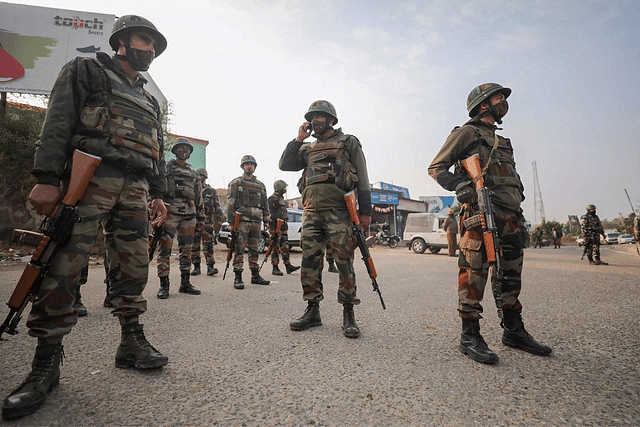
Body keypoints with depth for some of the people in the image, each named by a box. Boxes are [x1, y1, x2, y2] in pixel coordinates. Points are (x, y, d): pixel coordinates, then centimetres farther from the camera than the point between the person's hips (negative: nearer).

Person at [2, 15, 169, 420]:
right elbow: (58, 123, 0)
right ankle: (46, 363, -1)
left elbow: (157, 151, 22)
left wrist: (157, 194, 12)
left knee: (134, 266, 1)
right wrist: (47, 178, -12)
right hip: (90, 175, -5)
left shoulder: (149, 100, 28)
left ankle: (132, 342, 9)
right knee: (64, 265, -9)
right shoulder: (86, 71, 13)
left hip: (135, 187, 5)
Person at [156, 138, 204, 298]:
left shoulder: (194, 173, 22)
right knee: (165, 247, -10)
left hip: (189, 213, 5)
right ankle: (164, 285, -5)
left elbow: (199, 197, 21)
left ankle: (185, 283, 14)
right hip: (171, 211, -4)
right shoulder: (166, 168, 9)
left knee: (186, 249, 6)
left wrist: (201, 217, 15)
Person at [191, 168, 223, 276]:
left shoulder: (212, 191, 7)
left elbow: (218, 208, 6)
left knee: (208, 246, -5)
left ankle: (210, 267, -2)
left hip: (208, 223, -2)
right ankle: (196, 267, 15)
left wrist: (218, 222, 0)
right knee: (194, 247, 5)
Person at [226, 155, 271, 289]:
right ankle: (238, 278, -3)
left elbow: (265, 204, 20)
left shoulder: (260, 185, 19)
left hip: (256, 221, 5)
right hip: (241, 220, -5)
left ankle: (255, 276, 17)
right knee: (239, 249, -7)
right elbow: (230, 202, -4)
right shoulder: (236, 183, 4)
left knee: (254, 249, 9)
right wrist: (231, 221, -12)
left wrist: (266, 221, 13)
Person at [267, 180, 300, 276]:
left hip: (283, 227, 9)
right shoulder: (272, 198, -9)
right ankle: (275, 268, 1)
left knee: (285, 246, 8)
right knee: (275, 247, -5)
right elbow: (271, 214, -17)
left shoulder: (281, 198, 21)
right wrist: (272, 228, -22)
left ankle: (288, 266, 11)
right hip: (276, 227, -9)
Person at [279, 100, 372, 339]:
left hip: (338, 212, -4)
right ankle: (312, 312, 17)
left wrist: (365, 211, -5)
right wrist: (299, 139, 11)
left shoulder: (348, 142, 10)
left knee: (344, 262, -4)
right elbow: (285, 165, 15)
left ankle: (348, 315, 7)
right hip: (311, 213, 5)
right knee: (309, 262, 5)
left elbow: (362, 179, 4)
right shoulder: (308, 149, 24)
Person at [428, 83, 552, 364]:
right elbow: (436, 167, -3)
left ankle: (513, 331, 25)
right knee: (474, 273, -9)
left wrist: (518, 214, 22)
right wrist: (459, 185, -21)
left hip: (509, 216, 9)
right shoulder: (467, 133, 4)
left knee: (510, 276, 12)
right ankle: (470, 336, -1)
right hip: (480, 213, -8)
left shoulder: (501, 142, 29)